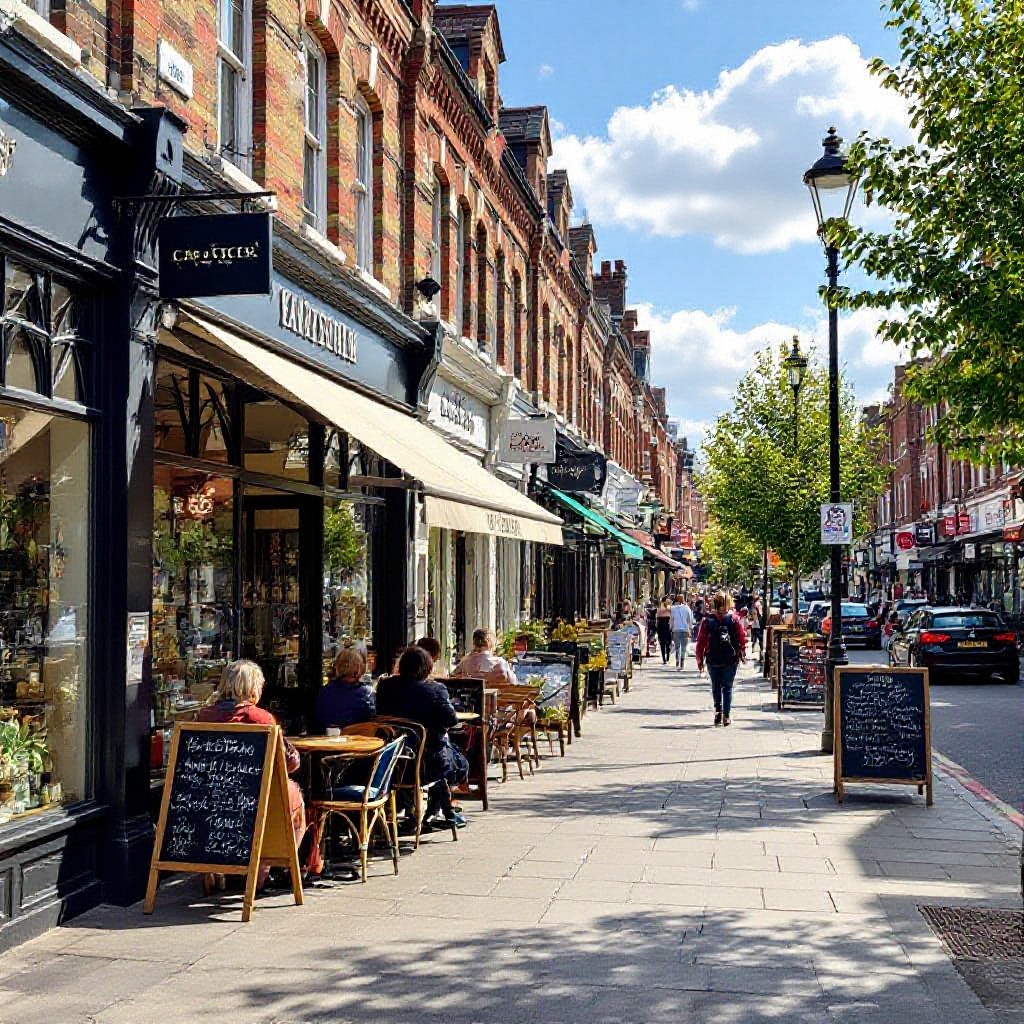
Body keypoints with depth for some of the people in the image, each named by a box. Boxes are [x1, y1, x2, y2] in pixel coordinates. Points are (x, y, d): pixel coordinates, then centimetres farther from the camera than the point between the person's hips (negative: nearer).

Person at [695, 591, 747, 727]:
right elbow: (741, 639, -1)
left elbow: (701, 640, -3)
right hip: (731, 660, 0)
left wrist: (700, 659, 6)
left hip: (713, 660, 0)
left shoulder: (707, 620, -4)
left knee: (716, 687, 15)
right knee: (727, 687, 8)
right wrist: (742, 654, 13)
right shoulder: (734, 619, -4)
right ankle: (726, 716, 4)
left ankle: (718, 712, 5)